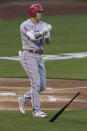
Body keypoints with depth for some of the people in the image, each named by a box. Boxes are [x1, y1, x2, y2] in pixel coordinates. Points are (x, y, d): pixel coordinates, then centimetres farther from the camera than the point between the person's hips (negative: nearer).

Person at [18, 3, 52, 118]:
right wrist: (42, 31, -44)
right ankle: (36, 110, -11)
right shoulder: (25, 25, -9)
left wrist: (46, 35, -25)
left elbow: (48, 41, -2)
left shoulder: (43, 25, 9)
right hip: (28, 56, -7)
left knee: (42, 86, 6)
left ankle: (24, 99, 26)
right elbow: (33, 36, -26)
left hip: (39, 57, 7)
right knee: (36, 83, -15)